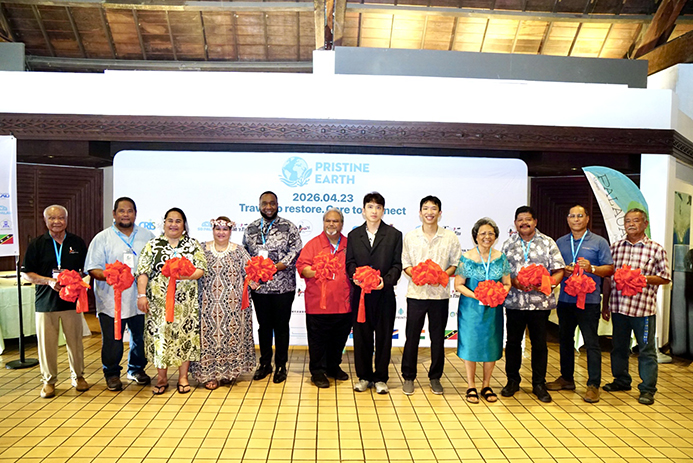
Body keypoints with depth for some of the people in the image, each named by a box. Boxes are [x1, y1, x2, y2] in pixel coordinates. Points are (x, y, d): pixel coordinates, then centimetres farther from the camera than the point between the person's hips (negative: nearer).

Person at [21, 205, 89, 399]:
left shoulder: (78, 243, 6)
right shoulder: (36, 244, 2)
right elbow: (26, 273, 2)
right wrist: (49, 281, -14)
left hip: (72, 300, 1)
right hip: (46, 302, -1)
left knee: (75, 341, 7)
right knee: (46, 343, 4)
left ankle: (78, 376, 23)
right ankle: (49, 380, 20)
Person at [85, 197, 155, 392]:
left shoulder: (148, 236, 9)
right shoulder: (102, 238, 2)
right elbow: (93, 268, -3)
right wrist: (106, 276, -23)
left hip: (140, 299, 2)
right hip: (111, 300, -2)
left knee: (140, 337, 12)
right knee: (112, 340, 5)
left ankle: (137, 369, 32)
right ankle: (112, 373, 24)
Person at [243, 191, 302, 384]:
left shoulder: (288, 227, -1)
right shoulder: (251, 229, 10)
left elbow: (296, 251, -9)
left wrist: (275, 267, -18)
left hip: (283, 286, -3)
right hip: (259, 286, 3)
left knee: (281, 326, 5)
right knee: (264, 325, 13)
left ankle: (281, 366, 18)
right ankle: (265, 363, 27)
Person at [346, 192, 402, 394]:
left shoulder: (394, 235, 5)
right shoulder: (354, 235, 11)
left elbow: (397, 265, 0)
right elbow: (350, 262, 8)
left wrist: (386, 280, -17)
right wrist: (354, 275, -13)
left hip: (384, 294, -1)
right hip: (360, 293, 2)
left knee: (383, 336, 5)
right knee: (361, 336, 7)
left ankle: (380, 378, 19)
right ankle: (364, 376, 22)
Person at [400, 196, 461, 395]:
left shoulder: (450, 237, 2)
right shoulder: (410, 236, 3)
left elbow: (456, 264, 5)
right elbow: (405, 264, 6)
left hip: (440, 293, 0)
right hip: (416, 292, 0)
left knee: (438, 337, 9)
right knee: (412, 336, 4)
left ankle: (435, 377, 25)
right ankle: (408, 377, 19)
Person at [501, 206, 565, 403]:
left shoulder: (548, 243, 4)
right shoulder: (508, 244, 8)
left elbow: (559, 271, 2)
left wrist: (549, 283, -16)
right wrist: (513, 281, -12)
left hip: (540, 302, -1)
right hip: (514, 301, 1)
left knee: (539, 344, 6)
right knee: (513, 342, 8)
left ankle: (539, 384, 19)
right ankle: (512, 381, 23)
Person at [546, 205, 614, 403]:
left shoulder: (599, 242, 2)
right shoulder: (560, 243, 12)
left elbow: (609, 269, 0)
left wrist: (591, 268, -17)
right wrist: (563, 271, -7)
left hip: (589, 300, -4)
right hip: (565, 299, 4)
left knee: (591, 342, -3)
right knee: (565, 340, 12)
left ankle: (593, 385, 5)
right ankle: (566, 378, 25)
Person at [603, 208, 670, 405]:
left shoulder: (656, 249, -1)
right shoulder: (615, 247, 8)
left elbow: (665, 278, 1)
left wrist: (644, 278, -16)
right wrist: (606, 304, 11)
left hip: (643, 308, -3)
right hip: (618, 306, 4)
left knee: (647, 349, 4)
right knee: (619, 346, 15)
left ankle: (647, 389, 15)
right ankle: (621, 380, 32)